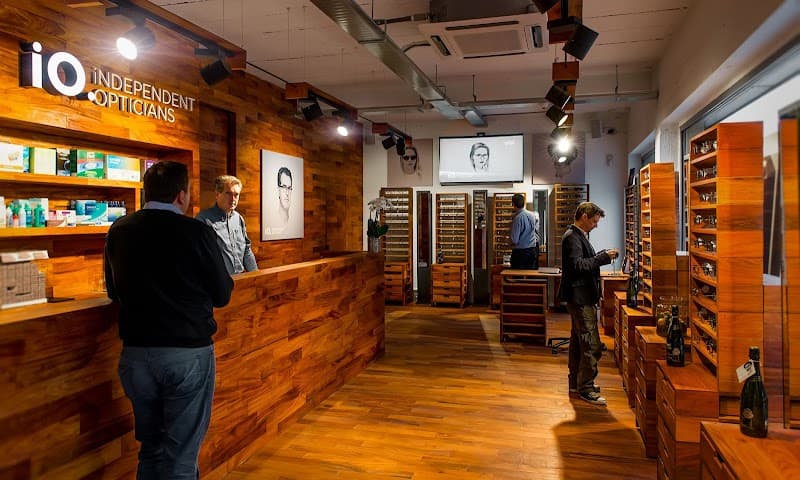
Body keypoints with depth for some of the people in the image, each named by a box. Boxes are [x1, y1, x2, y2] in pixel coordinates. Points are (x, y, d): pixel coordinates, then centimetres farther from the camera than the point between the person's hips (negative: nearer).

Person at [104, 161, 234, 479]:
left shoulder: (118, 231, 1)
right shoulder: (197, 232, -12)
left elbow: (114, 292, 12)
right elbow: (222, 296, -5)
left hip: (136, 353, 5)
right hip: (188, 354, -4)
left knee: (151, 448, 22)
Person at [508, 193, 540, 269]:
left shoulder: (517, 218, -17)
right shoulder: (532, 215, 2)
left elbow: (514, 240, -18)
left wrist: (508, 239, 3)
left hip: (520, 252, -6)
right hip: (532, 251, 6)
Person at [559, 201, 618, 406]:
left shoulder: (578, 236, 17)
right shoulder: (572, 237, -16)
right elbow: (578, 266, -25)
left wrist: (602, 256, 4)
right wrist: (604, 257, -21)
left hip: (581, 297, 11)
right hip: (580, 297, -11)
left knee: (578, 341, 17)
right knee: (591, 345, -8)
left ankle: (576, 383, 27)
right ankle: (585, 388, -1)